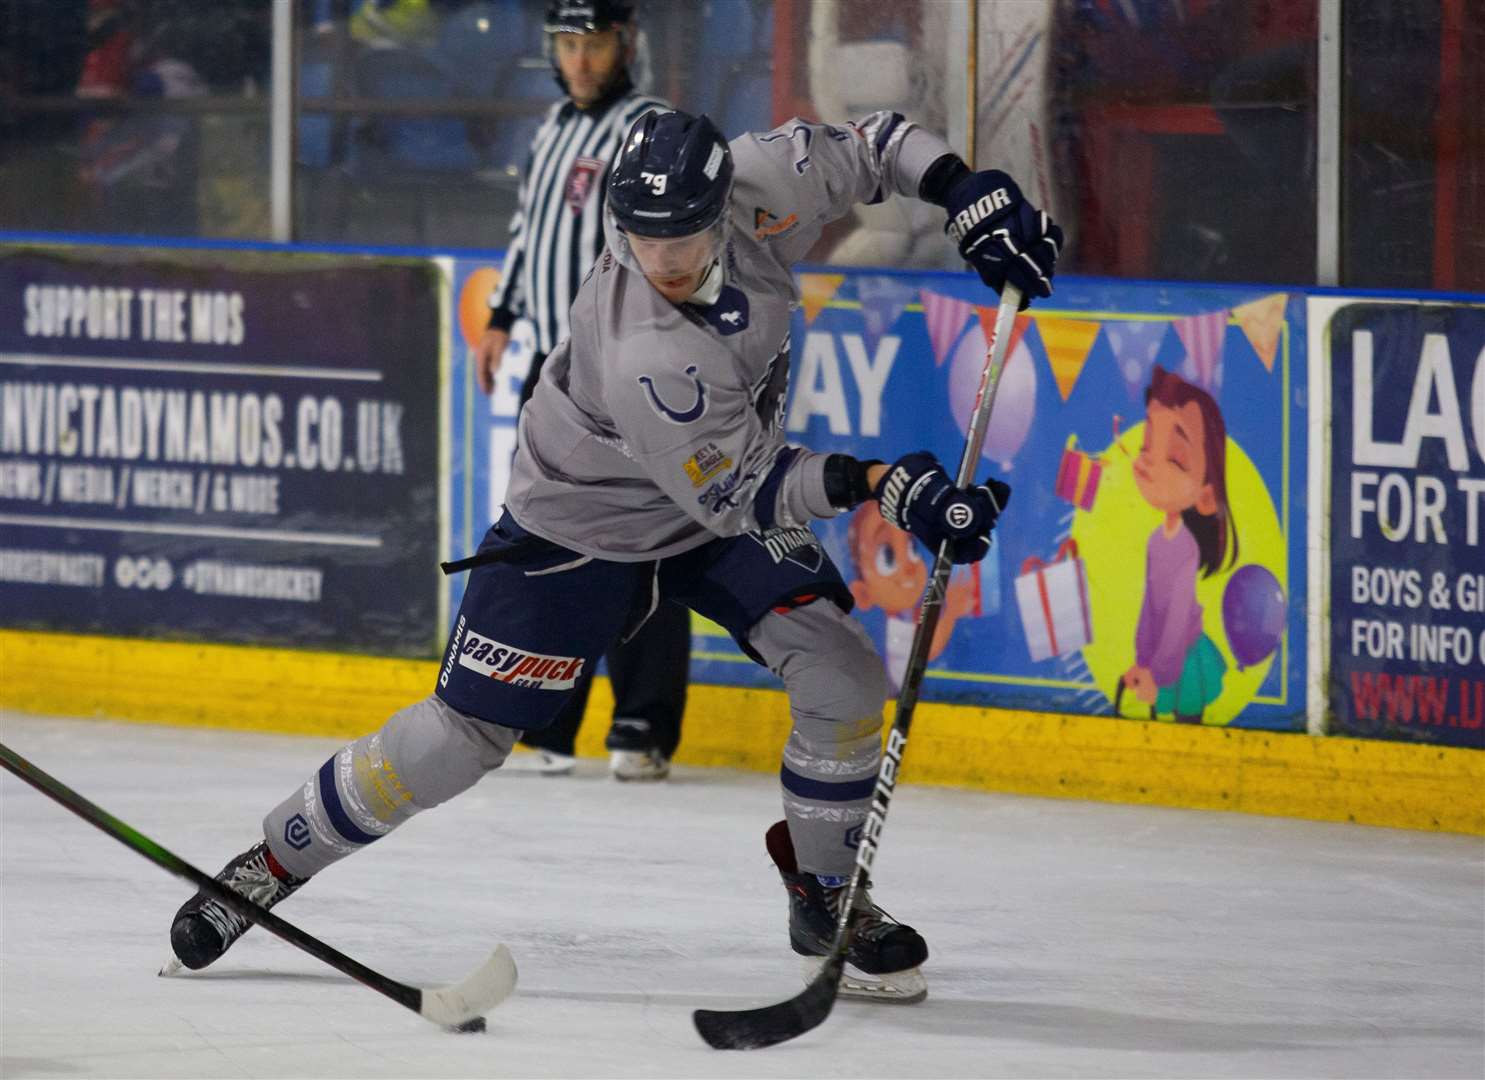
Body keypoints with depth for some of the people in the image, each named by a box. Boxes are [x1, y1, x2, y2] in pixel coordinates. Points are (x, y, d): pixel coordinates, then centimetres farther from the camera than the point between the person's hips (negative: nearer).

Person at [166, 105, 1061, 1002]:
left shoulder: (758, 189, -24)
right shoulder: (640, 352, -39)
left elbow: (858, 148, -5)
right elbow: (738, 490, -33)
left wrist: (966, 191, -18)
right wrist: (875, 483, -43)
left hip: (730, 500, 6)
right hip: (583, 520, -6)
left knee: (845, 679, -10)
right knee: (460, 736, -5)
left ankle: (828, 901, 11)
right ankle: (272, 864, 14)